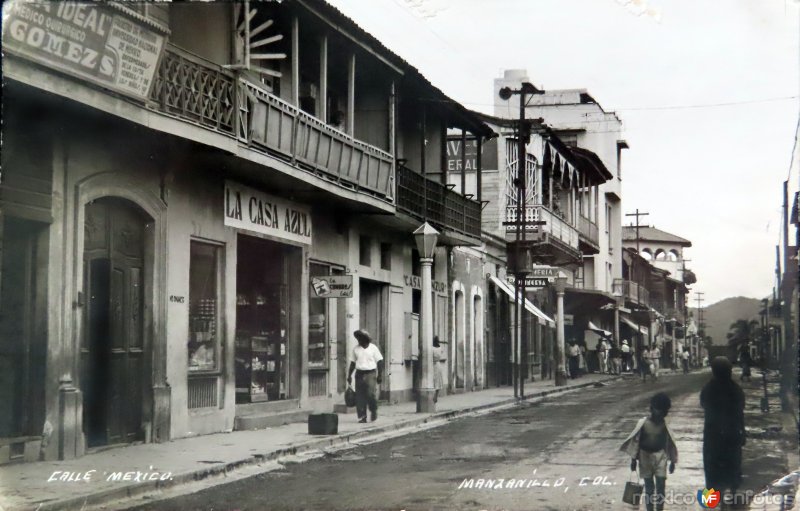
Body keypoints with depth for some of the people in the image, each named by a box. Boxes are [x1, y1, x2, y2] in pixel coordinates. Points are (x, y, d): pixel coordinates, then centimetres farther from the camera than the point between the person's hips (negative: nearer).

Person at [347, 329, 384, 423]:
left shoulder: (373, 348, 3)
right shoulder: (356, 349, 12)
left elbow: (379, 362, 3)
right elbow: (352, 363, 16)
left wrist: (380, 375, -5)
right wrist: (349, 375, 9)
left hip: (370, 374, -3)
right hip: (359, 374, 3)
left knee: (371, 394, -13)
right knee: (360, 396, -2)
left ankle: (374, 411, 11)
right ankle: (362, 416, 4)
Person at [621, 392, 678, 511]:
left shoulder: (664, 425, -4)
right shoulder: (643, 423, -11)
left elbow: (668, 443, 4)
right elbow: (636, 441, -6)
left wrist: (672, 461, 7)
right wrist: (633, 459, -6)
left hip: (660, 458, 2)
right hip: (645, 457, -1)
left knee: (661, 487, -2)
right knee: (649, 488, 5)